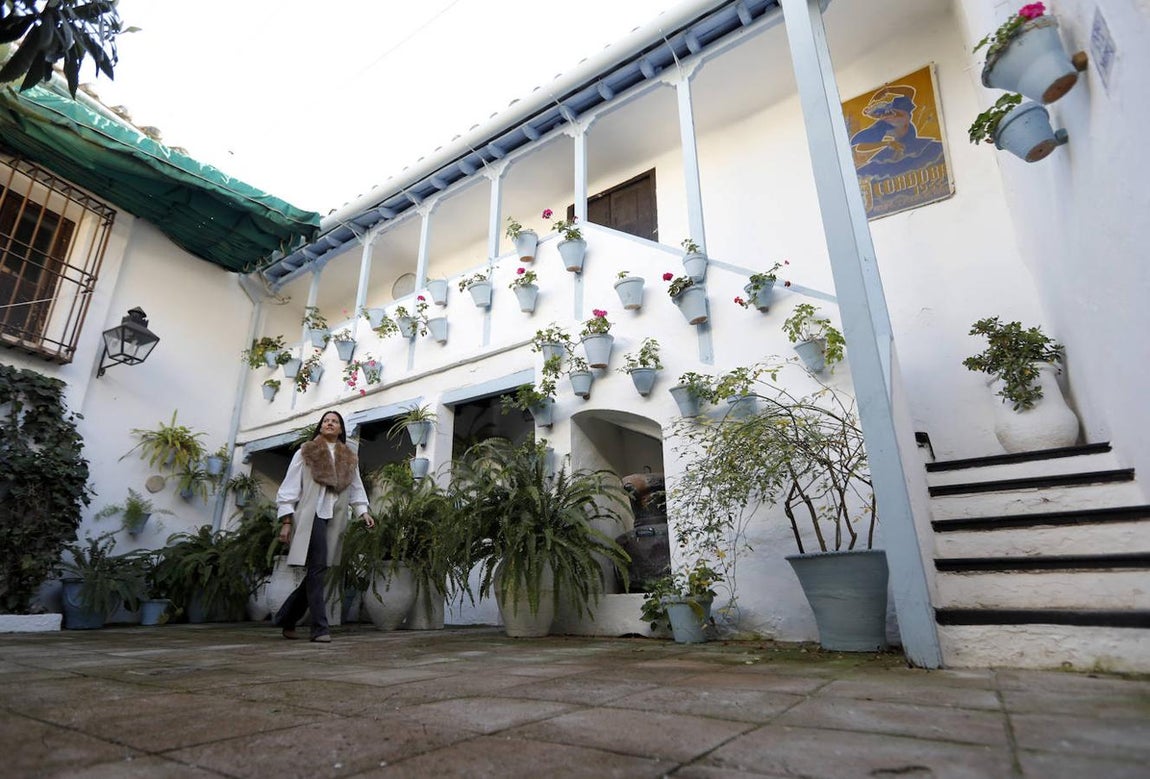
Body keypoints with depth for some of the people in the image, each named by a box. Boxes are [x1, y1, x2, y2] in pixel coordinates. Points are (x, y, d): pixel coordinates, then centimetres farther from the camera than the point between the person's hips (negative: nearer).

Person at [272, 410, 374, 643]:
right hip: (311, 516, -4)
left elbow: (356, 489, 17)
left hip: (335, 520, 4)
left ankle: (286, 619, 23)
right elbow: (290, 488, 2)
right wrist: (286, 521, -5)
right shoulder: (306, 452, 6)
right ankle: (320, 628, -7)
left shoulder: (349, 458, 17)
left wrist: (363, 511, 2)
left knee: (317, 571, 5)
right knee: (317, 568, -12)